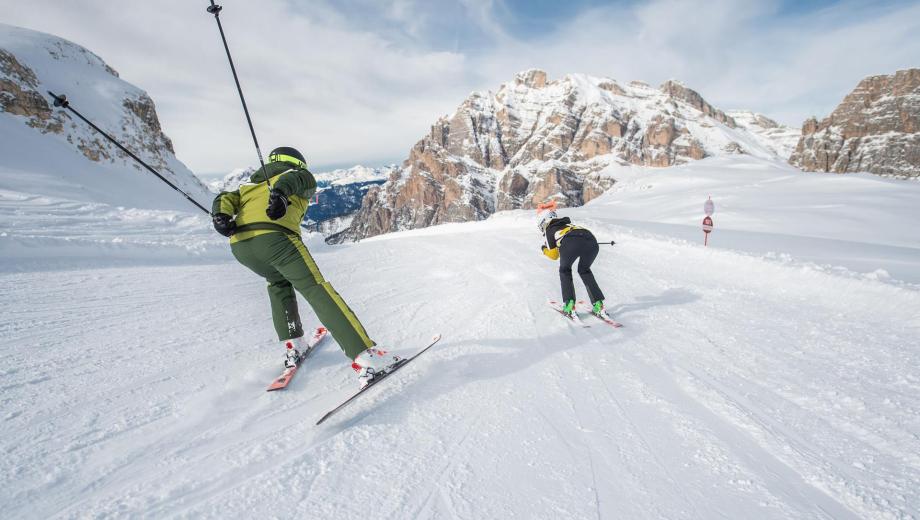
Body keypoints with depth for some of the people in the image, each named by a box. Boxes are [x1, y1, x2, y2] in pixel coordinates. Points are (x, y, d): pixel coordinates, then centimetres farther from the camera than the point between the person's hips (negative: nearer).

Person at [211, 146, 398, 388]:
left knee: (279, 282, 30)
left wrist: (221, 217, 4)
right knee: (318, 291, -10)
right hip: (274, 237, -6)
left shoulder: (250, 184, 39)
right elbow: (292, 179, 0)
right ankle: (366, 358, -20)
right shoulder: (301, 175, 24)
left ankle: (292, 346, 22)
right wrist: (280, 194, -20)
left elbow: (225, 198, 22)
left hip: (239, 245, 6)